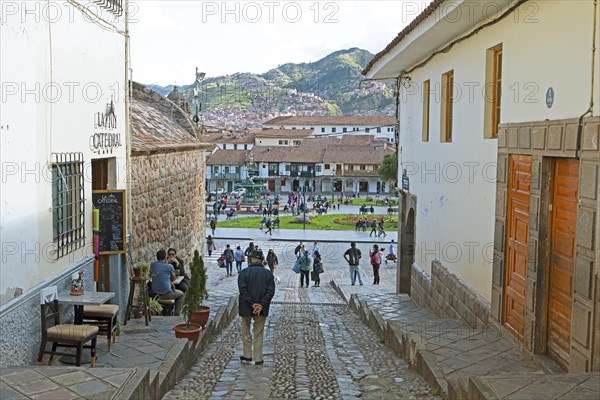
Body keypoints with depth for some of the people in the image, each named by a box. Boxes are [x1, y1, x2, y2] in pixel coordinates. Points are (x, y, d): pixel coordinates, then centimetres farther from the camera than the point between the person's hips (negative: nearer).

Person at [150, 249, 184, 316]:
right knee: (181, 294, 25)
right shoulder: (169, 266, -11)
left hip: (155, 293, 5)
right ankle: (177, 314, 20)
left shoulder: (152, 264, 1)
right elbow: (173, 279, 8)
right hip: (167, 294, -5)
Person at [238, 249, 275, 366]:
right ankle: (258, 359, 13)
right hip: (262, 309, 2)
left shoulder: (244, 272, -8)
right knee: (259, 334, 11)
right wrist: (261, 305, -13)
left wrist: (252, 304, -15)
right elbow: (271, 291, -8)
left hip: (246, 308, -2)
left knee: (246, 332, 16)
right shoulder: (268, 273, -1)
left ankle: (247, 356, 22)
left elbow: (243, 290, -16)